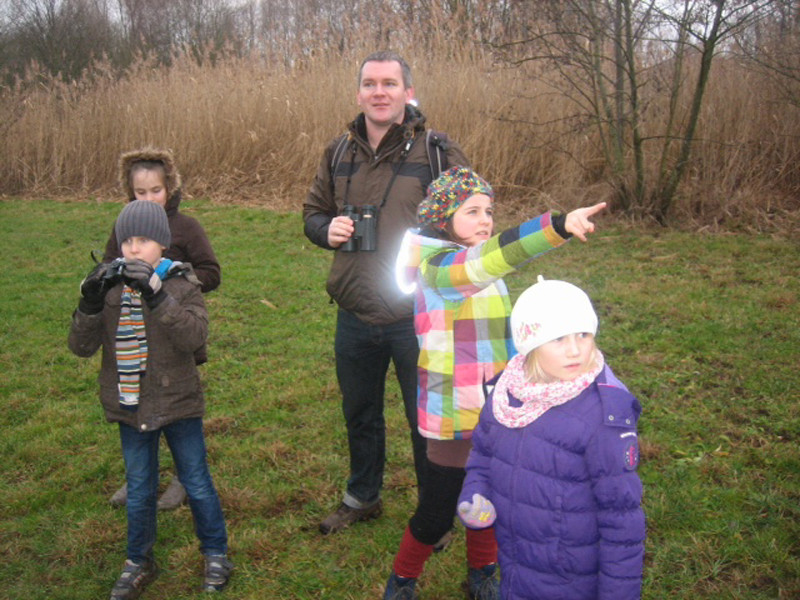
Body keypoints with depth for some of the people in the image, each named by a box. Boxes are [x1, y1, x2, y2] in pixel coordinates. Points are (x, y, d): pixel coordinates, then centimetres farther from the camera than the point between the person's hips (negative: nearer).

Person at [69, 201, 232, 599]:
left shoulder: (181, 282, -10)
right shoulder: (110, 285, -3)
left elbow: (195, 335, -26)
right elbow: (81, 346, -7)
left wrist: (156, 296, -36)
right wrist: (90, 304, -24)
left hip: (178, 404, -2)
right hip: (131, 406, 3)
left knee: (197, 484, 11)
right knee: (139, 490, 17)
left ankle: (215, 554, 32)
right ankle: (139, 563, 36)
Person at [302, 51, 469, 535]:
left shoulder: (439, 153, -8)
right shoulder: (339, 154, 7)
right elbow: (313, 212, 18)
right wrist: (327, 229, -5)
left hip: (417, 318, -4)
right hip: (355, 317, 5)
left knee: (426, 421, 11)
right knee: (360, 414, 22)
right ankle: (363, 497, 45)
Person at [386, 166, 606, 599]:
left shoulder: (477, 267, 9)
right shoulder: (436, 266, -18)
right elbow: (493, 257, -39)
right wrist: (559, 225, -50)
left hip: (495, 411, 8)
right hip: (455, 416, -8)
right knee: (436, 514, 3)